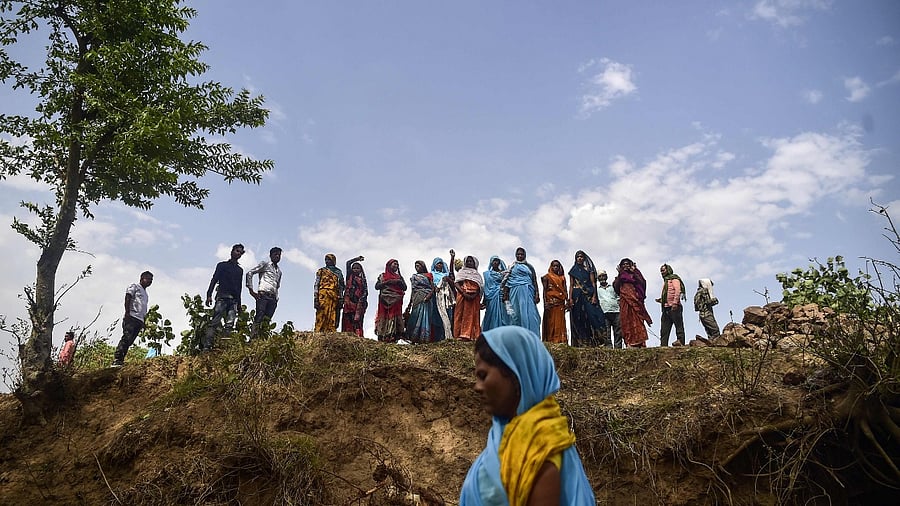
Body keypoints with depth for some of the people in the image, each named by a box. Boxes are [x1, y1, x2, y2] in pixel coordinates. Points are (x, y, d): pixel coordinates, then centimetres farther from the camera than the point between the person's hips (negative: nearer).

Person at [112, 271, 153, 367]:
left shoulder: (145, 293, 29)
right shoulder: (135, 286, 6)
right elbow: (127, 298, -6)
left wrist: (144, 322, 18)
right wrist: (127, 313, -18)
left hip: (139, 320, 8)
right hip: (132, 316, -8)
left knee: (129, 341, 0)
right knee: (126, 338, -18)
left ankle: (121, 361, -2)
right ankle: (116, 361, -22)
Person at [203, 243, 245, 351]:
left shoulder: (240, 270, 24)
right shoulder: (222, 265, 13)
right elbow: (214, 280, 3)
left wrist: (239, 304, 18)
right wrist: (209, 295, -10)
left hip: (234, 299, 4)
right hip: (222, 297, -4)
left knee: (230, 325, -8)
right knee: (215, 322, -14)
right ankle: (206, 346, -20)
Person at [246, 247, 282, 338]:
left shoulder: (279, 271, 28)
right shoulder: (265, 264, 10)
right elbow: (249, 273, 2)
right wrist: (251, 290, -4)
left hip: (273, 298, 5)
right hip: (263, 295, -5)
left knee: (267, 320, -7)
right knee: (259, 318, -17)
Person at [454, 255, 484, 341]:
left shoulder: (477, 274, 20)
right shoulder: (461, 272, 15)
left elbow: (480, 287, 8)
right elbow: (457, 284, 2)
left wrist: (474, 295, -12)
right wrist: (464, 293, -15)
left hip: (474, 298, 2)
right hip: (463, 296, -2)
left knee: (473, 316, -5)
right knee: (462, 315, -8)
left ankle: (470, 335, -8)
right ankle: (461, 334, -13)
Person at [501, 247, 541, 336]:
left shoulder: (529, 267, 18)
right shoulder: (512, 267, 17)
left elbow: (534, 281, 12)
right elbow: (507, 281, 11)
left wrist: (537, 294, 0)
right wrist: (505, 295, 0)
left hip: (527, 291, -1)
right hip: (515, 291, 1)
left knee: (529, 313, -13)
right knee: (516, 314, -4)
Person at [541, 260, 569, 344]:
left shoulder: (562, 278, 15)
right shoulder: (547, 277, 4)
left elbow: (565, 290, 12)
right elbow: (545, 290, -1)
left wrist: (567, 302, 1)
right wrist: (545, 302, -11)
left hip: (560, 303, 4)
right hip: (550, 302, -4)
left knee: (560, 323, 1)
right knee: (551, 322, -5)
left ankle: (561, 340, 1)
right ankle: (550, 340, -5)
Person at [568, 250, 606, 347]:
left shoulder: (589, 269, 11)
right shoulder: (573, 271, 14)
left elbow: (593, 283, 4)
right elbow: (571, 286, 9)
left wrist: (594, 296, -8)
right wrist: (570, 298, -3)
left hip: (588, 295, -1)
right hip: (577, 296, 1)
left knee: (592, 315, -14)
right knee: (578, 319, -3)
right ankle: (580, 342, -4)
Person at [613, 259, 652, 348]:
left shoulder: (635, 273, 19)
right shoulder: (620, 276, 22)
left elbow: (642, 283, 1)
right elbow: (615, 287, 4)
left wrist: (634, 272, -4)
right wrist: (619, 274, 0)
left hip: (635, 299, -1)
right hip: (624, 300, 1)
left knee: (637, 320, -12)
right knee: (626, 320, -9)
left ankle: (641, 342, -19)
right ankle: (630, 343, -15)